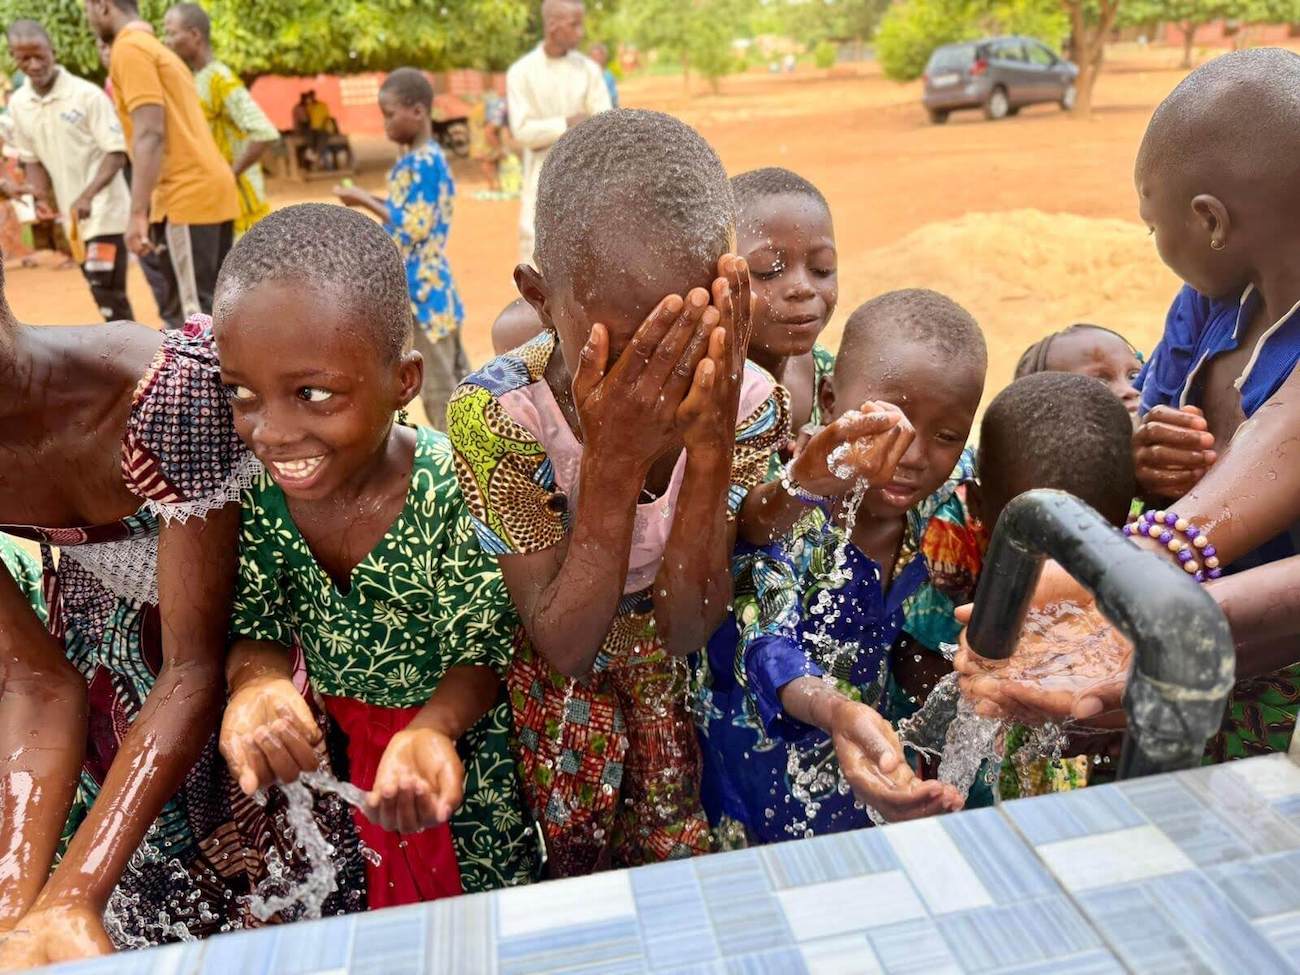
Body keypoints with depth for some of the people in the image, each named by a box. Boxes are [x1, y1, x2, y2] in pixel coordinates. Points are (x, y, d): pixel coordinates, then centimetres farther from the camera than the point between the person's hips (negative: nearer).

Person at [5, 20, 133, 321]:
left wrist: (87, 196, -27)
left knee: (105, 291, -11)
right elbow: (32, 159, 15)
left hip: (104, 211, -6)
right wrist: (43, 199, -4)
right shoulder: (18, 104, 6)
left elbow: (117, 153, -14)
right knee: (103, 290, 12)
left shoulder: (87, 95, -12)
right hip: (71, 216, 6)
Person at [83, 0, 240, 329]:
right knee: (215, 309, 12)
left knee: (190, 316, -8)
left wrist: (137, 214, -19)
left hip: (186, 197, -10)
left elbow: (151, 134, -16)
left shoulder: (128, 49, -6)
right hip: (211, 189, 10)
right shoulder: (155, 48, 23)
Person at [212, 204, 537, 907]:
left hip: (459, 748, -3)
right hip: (322, 753, 4)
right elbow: (257, 629, -6)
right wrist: (256, 684, -28)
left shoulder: (458, 491, -31)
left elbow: (482, 655, -20)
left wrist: (428, 730, -39)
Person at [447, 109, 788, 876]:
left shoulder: (745, 403, -19)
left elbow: (685, 631, -19)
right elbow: (564, 649, -24)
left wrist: (709, 450, -33)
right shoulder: (496, 415, -25)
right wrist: (614, 463, -38)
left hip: (678, 676, 2)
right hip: (552, 681, -1)